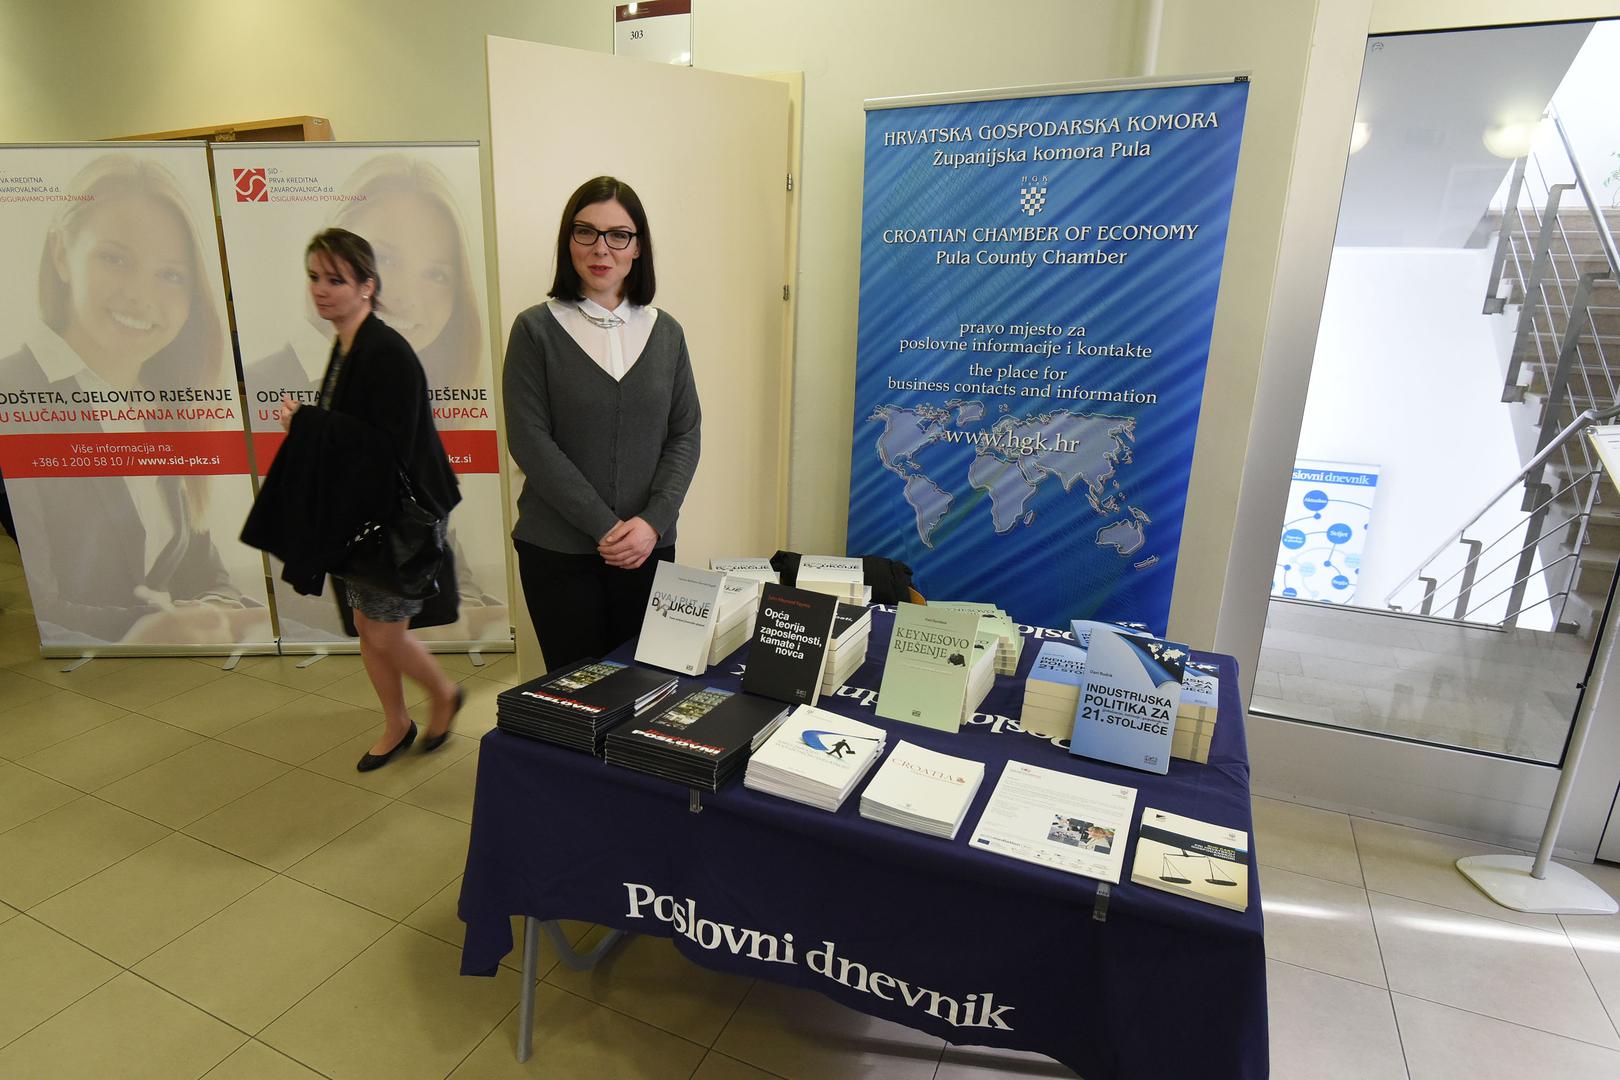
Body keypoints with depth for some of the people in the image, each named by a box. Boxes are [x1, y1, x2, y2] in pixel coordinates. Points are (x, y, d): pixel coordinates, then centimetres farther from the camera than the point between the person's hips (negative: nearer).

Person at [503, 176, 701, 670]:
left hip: (649, 546, 3)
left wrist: (652, 521, -11)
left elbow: (684, 436, 3)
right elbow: (530, 441, -8)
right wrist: (604, 527, -14)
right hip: (558, 550, -2)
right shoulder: (536, 329, -2)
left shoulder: (665, 332, 6)